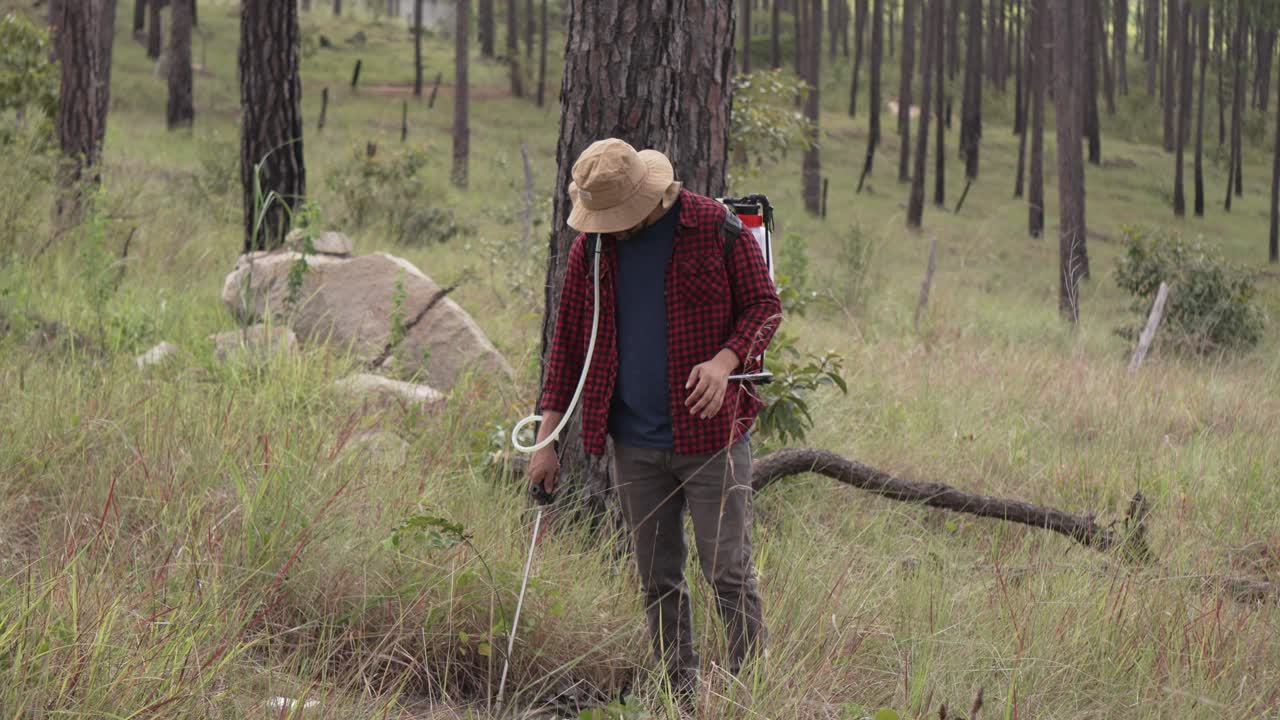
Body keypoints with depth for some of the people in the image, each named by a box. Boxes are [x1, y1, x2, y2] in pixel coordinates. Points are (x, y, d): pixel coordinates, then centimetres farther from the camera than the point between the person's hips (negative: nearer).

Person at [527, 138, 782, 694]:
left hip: (710, 436, -4)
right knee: (657, 581, 9)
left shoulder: (716, 228, -6)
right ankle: (680, 696, 16)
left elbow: (764, 305, 0)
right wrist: (547, 436, 7)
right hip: (635, 445, 4)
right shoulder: (590, 246, 5)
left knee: (729, 574, -4)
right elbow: (568, 338, 11)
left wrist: (726, 360, -20)